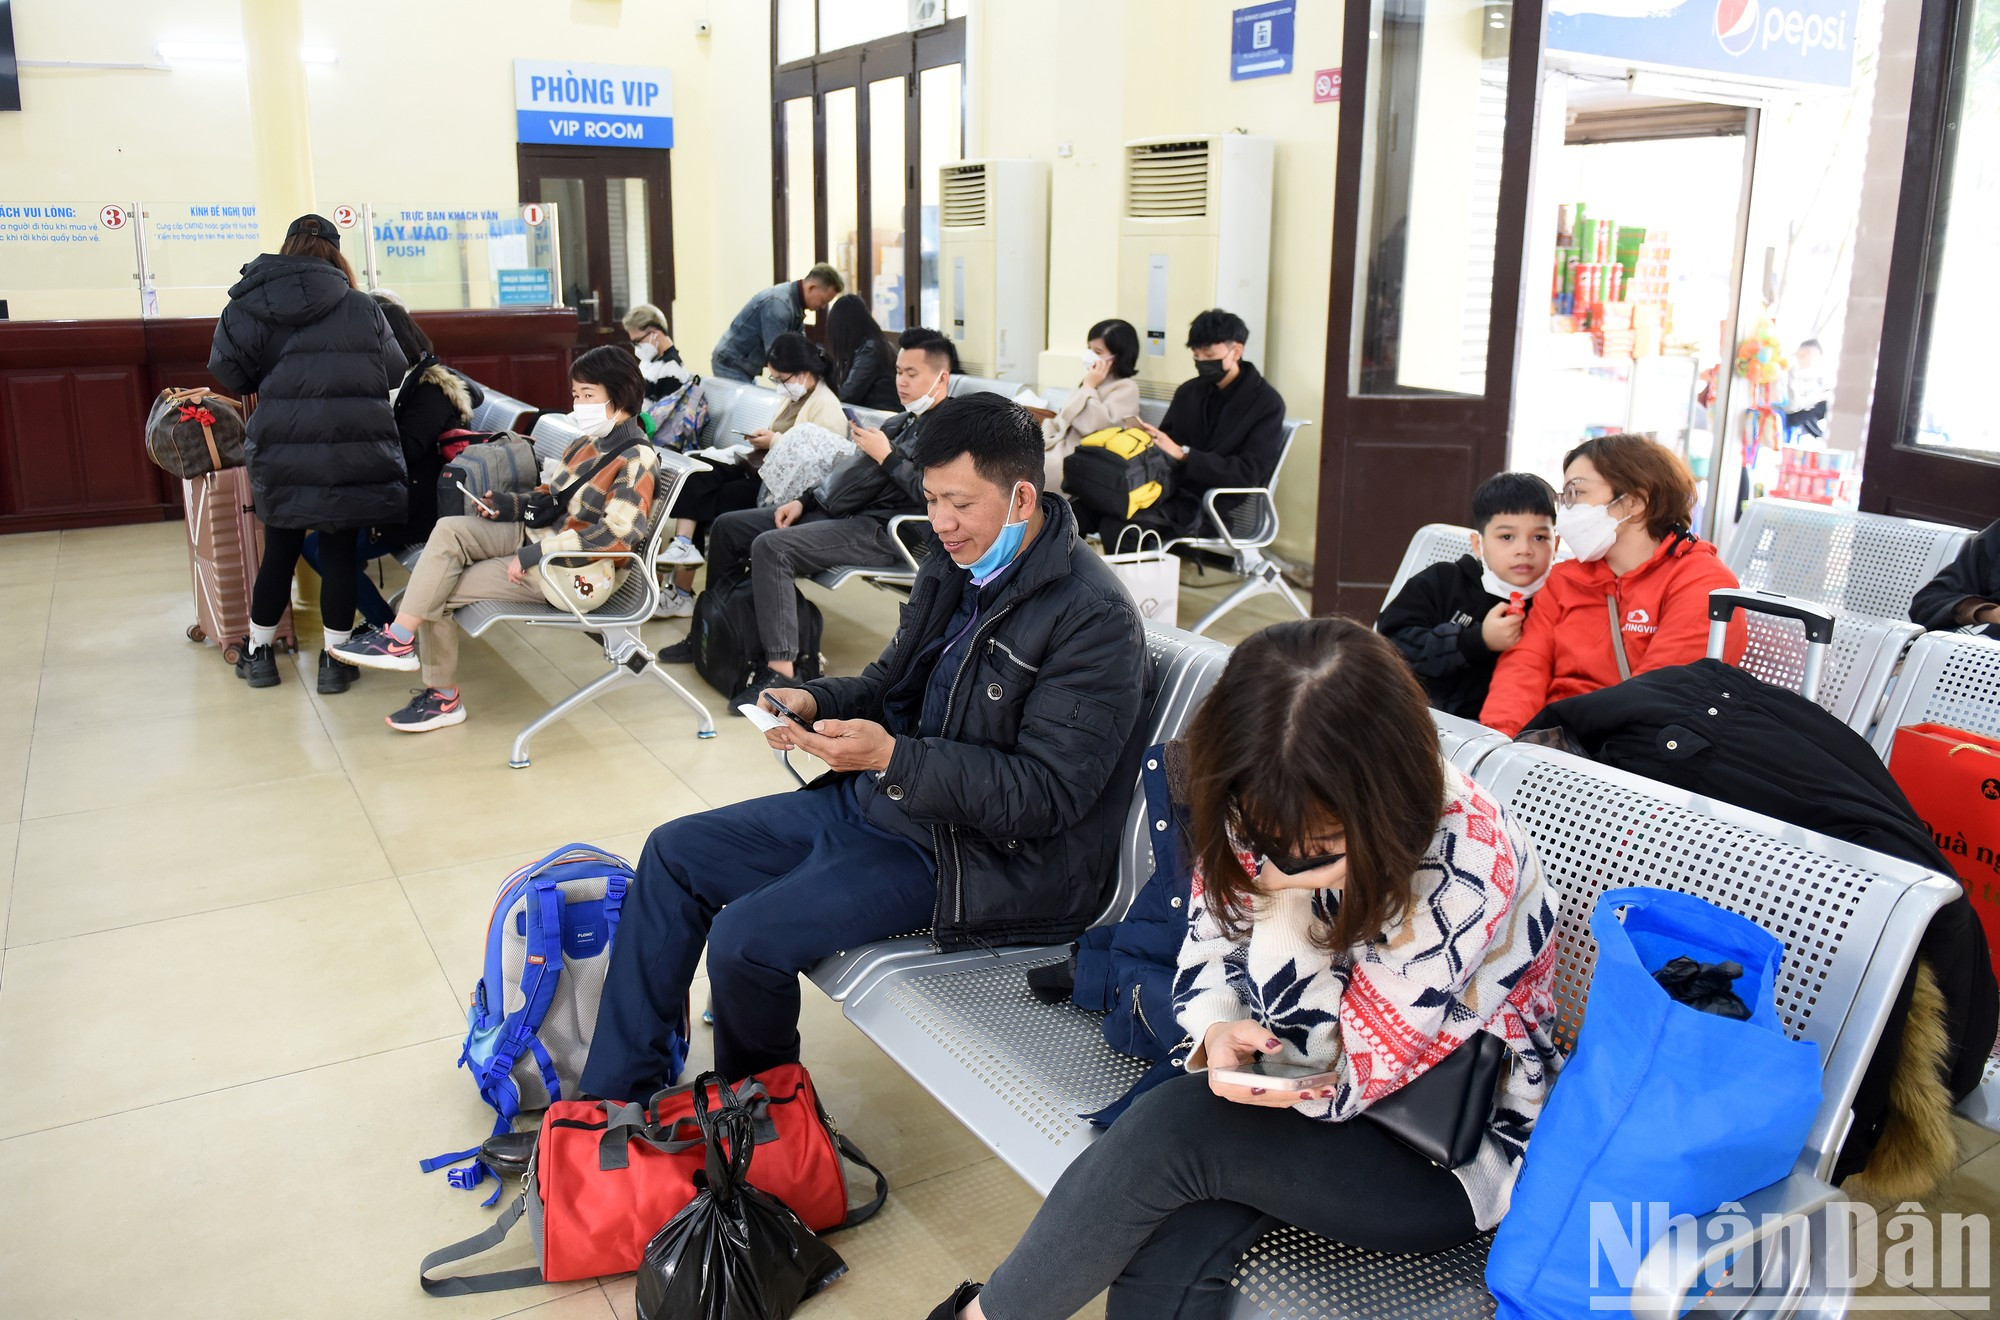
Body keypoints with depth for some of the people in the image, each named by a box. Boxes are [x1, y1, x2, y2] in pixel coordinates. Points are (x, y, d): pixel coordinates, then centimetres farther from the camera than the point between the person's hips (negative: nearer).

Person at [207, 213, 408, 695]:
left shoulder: (250, 307, 4)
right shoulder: (363, 307, 3)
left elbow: (228, 372, -2)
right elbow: (395, 371, 4)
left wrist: (274, 380, 17)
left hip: (284, 452, 1)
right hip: (355, 451, -1)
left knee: (280, 550, 14)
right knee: (340, 551, 7)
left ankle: (259, 653, 26)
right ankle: (334, 659, 11)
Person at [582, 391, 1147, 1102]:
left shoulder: (1094, 616, -21)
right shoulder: (956, 565, 4)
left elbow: (1047, 794, -24)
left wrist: (892, 758, -30)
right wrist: (813, 701, -5)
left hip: (973, 849, -9)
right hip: (876, 798, 9)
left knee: (747, 938, -21)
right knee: (673, 852, 8)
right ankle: (612, 1101, 15)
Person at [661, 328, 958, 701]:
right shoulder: (902, 422, 21)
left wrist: (886, 456, -16)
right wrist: (805, 501, 14)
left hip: (881, 532, -10)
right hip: (840, 512, 11)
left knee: (770, 547, -30)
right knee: (728, 527, 11)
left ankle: (781, 670, -30)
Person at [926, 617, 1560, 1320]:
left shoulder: (1464, 865, -29)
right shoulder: (1260, 813, -12)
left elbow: (1339, 1081, -25)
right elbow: (1209, 943, 3)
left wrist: (1289, 892, -35)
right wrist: (1219, 1030, -20)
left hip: (1456, 1157, -4)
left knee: (1176, 1130, -27)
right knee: (1171, 1244, -29)